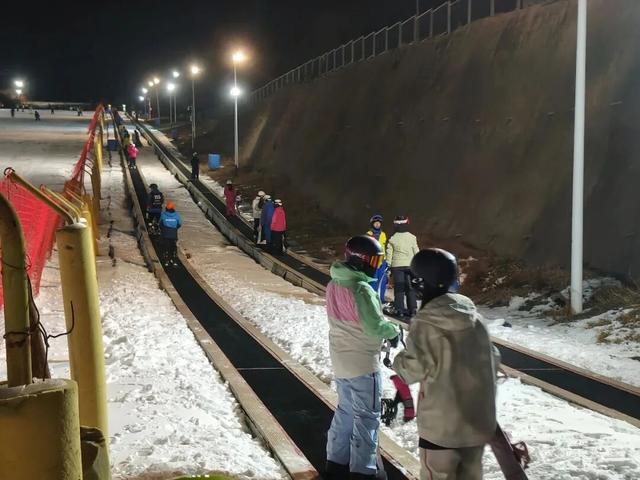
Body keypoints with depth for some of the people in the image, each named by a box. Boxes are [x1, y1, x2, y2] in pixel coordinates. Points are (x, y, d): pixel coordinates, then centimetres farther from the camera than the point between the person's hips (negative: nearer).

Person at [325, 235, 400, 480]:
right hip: (363, 363, -8)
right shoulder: (361, 289, -24)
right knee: (367, 416, 5)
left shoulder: (334, 284, 2)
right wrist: (394, 330, -4)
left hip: (340, 361, 8)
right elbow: (376, 327, -24)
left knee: (345, 410, 20)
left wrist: (385, 324, 6)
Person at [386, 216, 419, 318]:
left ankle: (399, 309, 0)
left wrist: (388, 266, 6)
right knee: (410, 288, 7)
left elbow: (389, 254, -1)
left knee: (399, 288, 3)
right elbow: (416, 252, 3)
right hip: (410, 265, 1)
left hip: (397, 266, -1)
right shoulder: (412, 237, -1)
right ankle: (412, 309, 7)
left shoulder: (392, 239, -3)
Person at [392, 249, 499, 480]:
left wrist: (399, 361, 1)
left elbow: (416, 368, -19)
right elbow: (492, 358, 9)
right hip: (479, 418, 6)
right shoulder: (473, 314, 2)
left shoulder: (427, 322, -17)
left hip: (442, 422, -6)